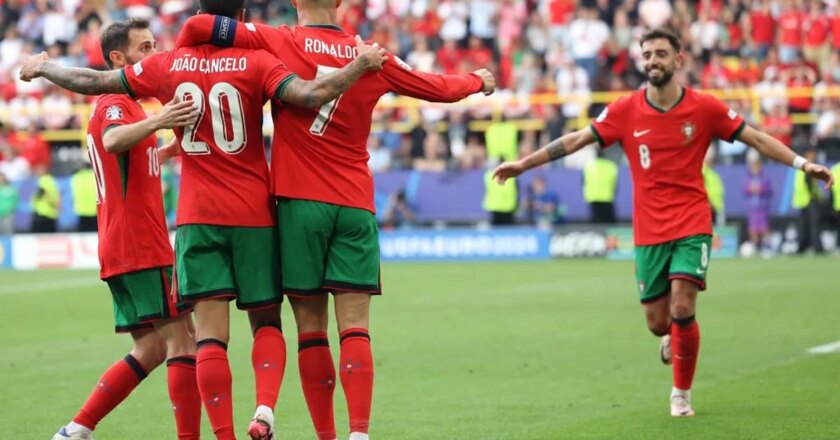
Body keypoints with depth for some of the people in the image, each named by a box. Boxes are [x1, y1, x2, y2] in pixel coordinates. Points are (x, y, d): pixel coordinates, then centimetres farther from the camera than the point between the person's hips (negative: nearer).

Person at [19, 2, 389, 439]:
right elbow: (310, 95, -21)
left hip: (197, 217, 1)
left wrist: (41, 68, 24)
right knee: (267, 322, 11)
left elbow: (91, 81, 8)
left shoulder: (169, 65, 1)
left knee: (210, 333, -2)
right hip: (253, 214, -1)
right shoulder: (256, 63, -7)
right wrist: (361, 64, -8)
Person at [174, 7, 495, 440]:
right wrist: (479, 81, 38)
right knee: (354, 327, -3)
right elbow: (442, 88, 17)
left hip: (299, 201, -1)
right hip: (356, 206, 1)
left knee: (311, 327, 3)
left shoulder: (279, 43, -3)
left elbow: (198, 26, -10)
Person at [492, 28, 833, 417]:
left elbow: (755, 138, 2)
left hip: (692, 226, -2)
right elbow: (576, 140, 1)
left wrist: (802, 164, -5)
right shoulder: (625, 111, -3)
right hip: (649, 231, 2)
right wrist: (523, 164, -3)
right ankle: (674, 336, 43)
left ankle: (681, 394, 6)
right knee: (658, 322, 4)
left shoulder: (704, 108, -5)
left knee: (682, 311, -15)